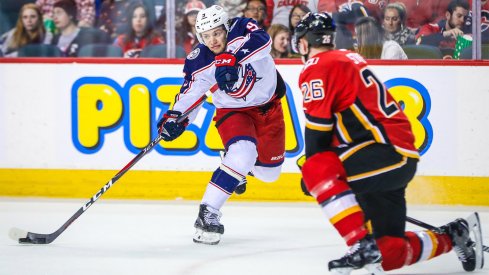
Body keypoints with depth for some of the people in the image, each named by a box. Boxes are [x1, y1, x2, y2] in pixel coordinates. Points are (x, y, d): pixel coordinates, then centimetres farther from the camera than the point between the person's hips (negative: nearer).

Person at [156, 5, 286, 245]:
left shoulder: (242, 28, -22)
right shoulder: (199, 62, -18)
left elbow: (262, 41, -42)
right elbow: (190, 94, -11)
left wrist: (231, 59, -56)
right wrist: (174, 117, -28)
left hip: (268, 105, 2)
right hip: (233, 110, -2)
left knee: (269, 171, 8)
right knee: (243, 152, -30)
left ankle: (241, 165, 43)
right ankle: (208, 212, -27)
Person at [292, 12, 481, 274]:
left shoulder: (317, 68, -6)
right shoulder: (350, 58, 22)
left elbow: (318, 127, -10)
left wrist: (311, 170, 4)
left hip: (388, 152, -9)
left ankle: (362, 245, -30)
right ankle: (453, 236, 25)